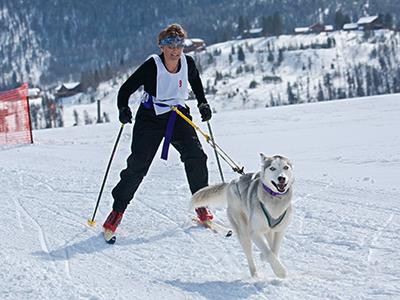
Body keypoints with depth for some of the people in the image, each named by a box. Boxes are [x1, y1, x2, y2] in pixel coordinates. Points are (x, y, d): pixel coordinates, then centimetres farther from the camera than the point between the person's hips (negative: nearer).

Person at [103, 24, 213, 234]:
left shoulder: (188, 63, -6)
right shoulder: (152, 66, -19)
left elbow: (195, 82, 19)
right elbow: (126, 89, -13)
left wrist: (203, 104, 9)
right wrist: (123, 109, -30)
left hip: (178, 116, 4)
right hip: (150, 118, -3)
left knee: (196, 156, -12)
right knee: (138, 164, -10)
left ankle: (201, 205, 5)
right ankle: (118, 210, 4)